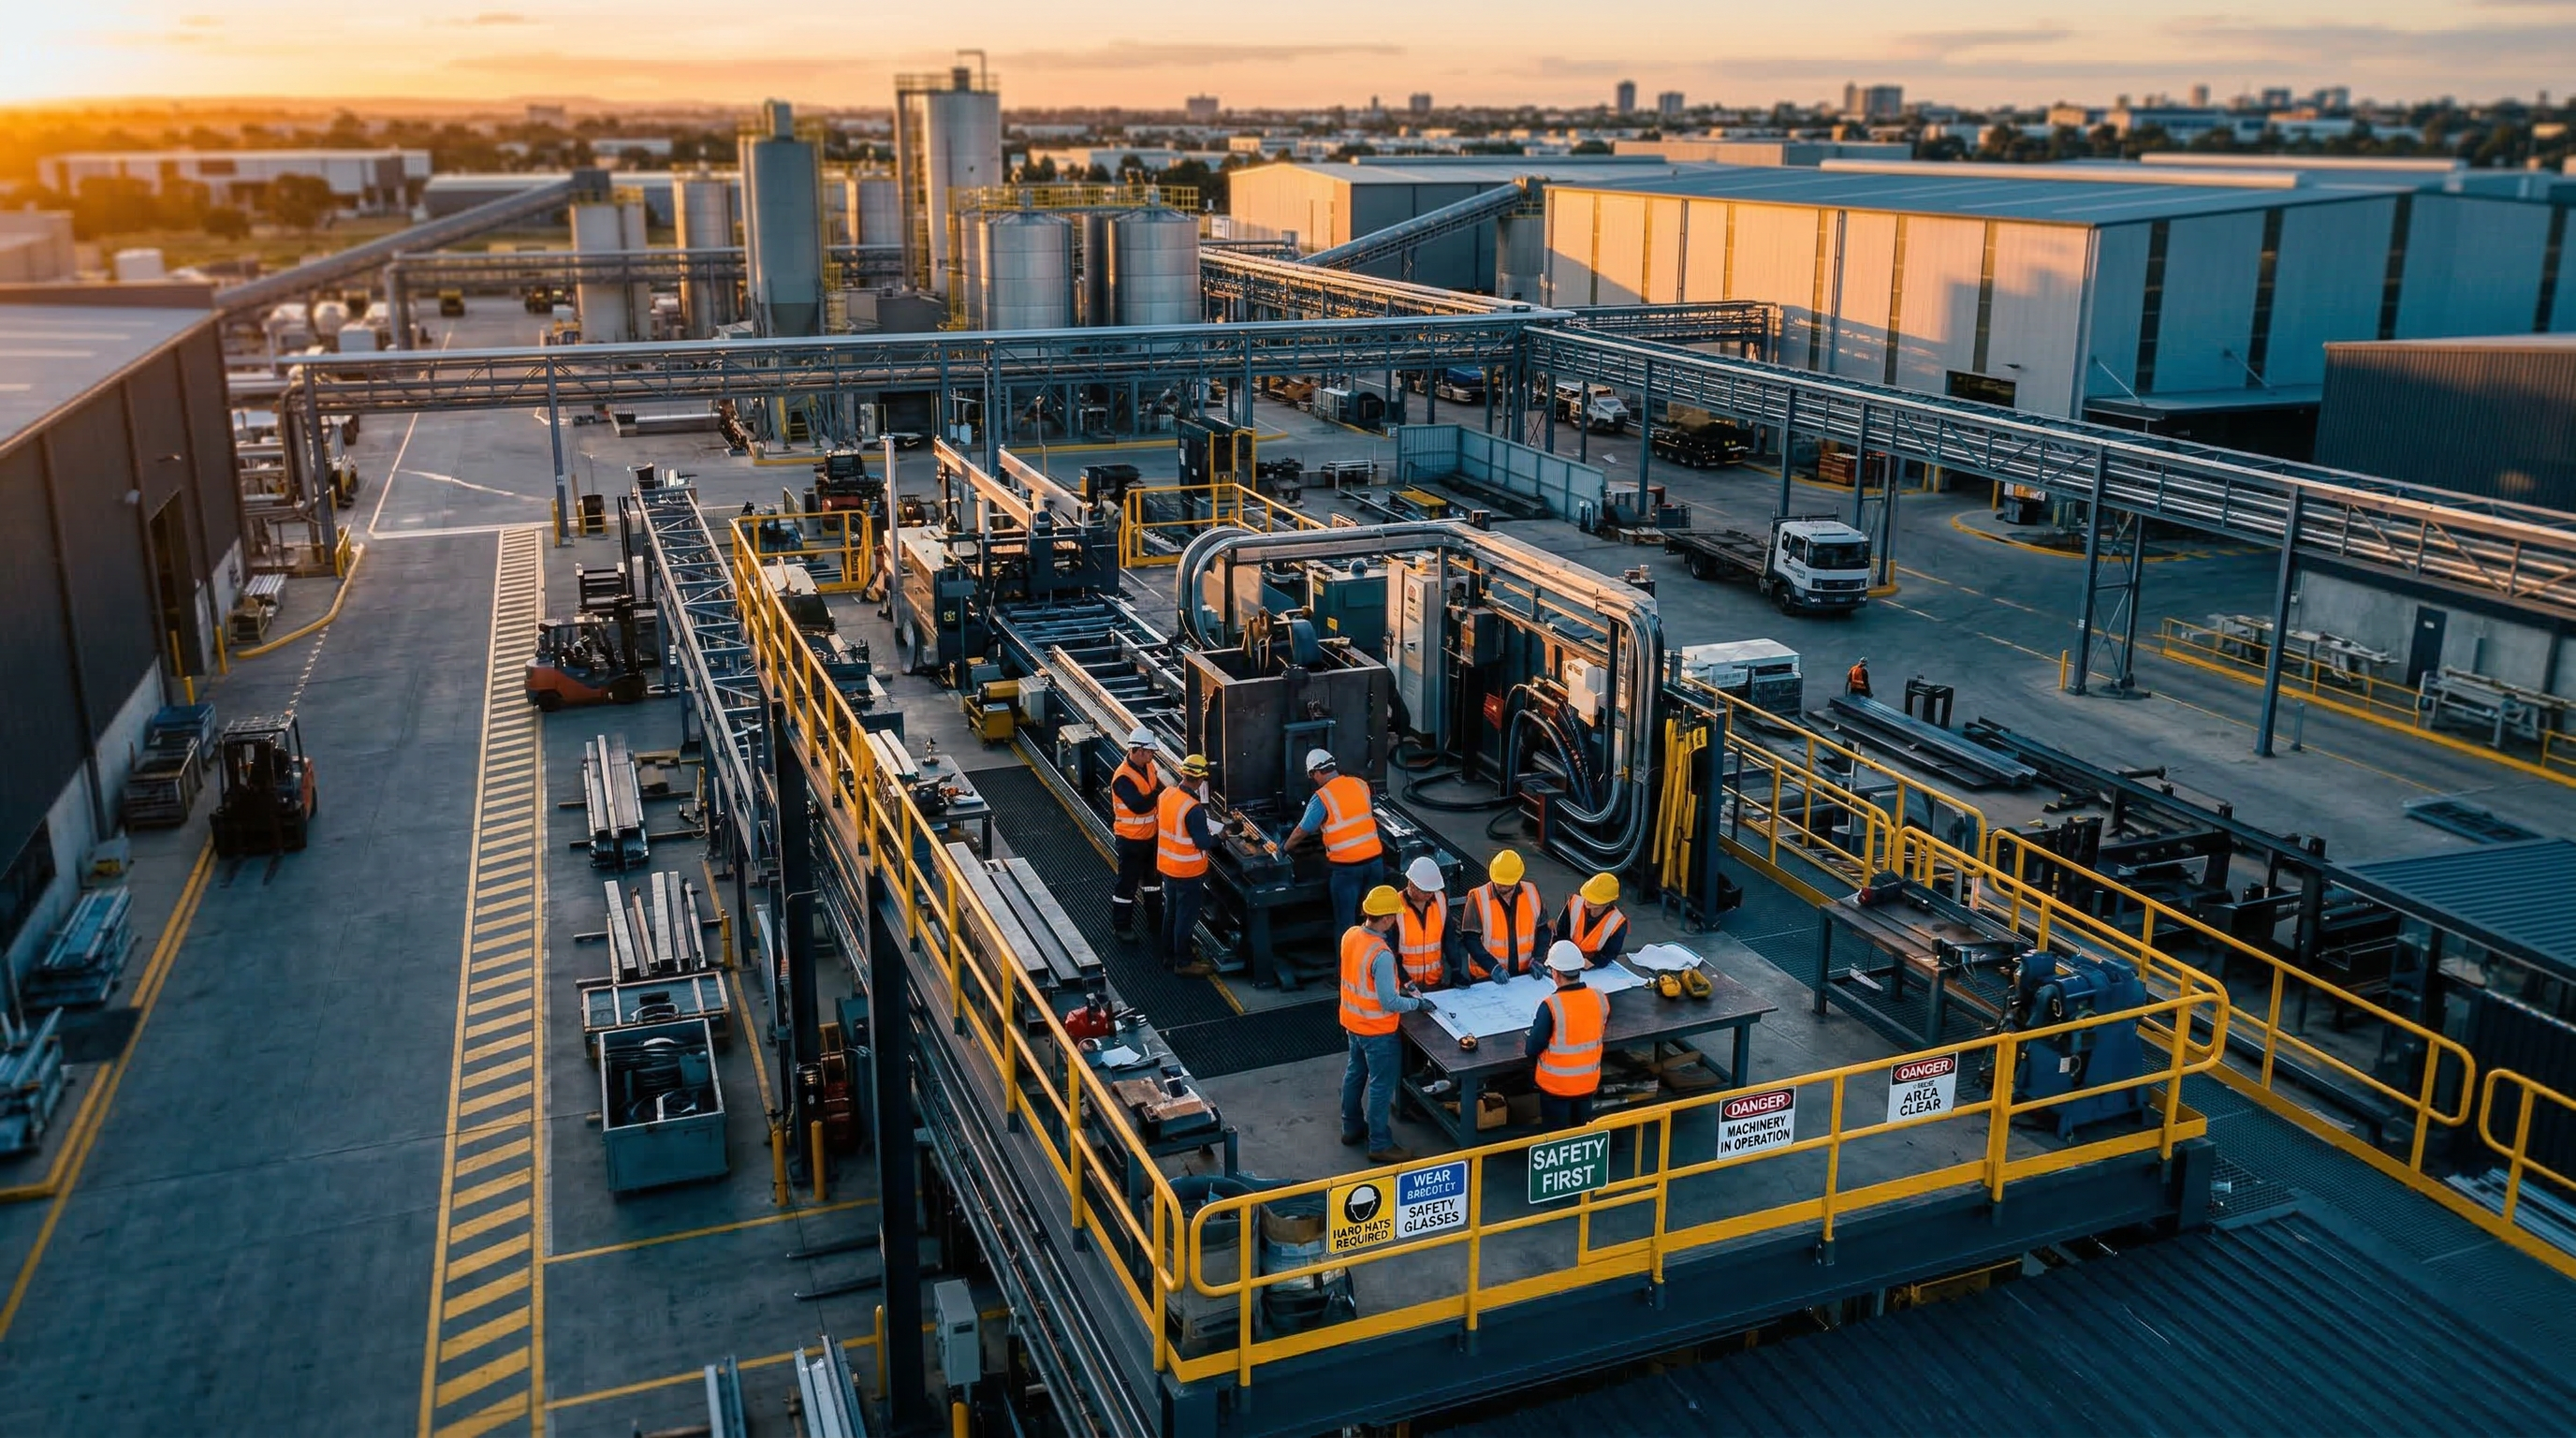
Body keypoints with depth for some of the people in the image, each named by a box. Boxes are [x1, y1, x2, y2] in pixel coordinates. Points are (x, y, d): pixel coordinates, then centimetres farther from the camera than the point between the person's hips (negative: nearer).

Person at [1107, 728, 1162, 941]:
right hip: (1131, 839, -8)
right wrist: (1158, 792, -28)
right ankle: (1121, 925, 19)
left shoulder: (1148, 767, -1)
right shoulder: (1123, 777, -26)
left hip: (1150, 835, 8)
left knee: (1153, 877, 20)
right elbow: (1138, 805, -35)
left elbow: (1159, 793, 6)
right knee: (1127, 882, 4)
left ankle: (1155, 920, 36)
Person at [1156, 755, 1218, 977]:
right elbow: (1204, 843, -22)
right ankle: (1183, 963, 18)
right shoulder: (1194, 809, -28)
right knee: (1186, 917, 6)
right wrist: (1221, 836, -4)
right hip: (1188, 871, -8)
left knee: (1171, 912, 21)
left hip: (1167, 866, 8)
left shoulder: (1166, 794, -4)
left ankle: (1169, 956, 34)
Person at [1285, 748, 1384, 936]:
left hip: (1345, 866, -5)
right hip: (1374, 858, 5)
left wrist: (1286, 848, 16)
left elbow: (1301, 831, -3)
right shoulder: (1361, 784, 5)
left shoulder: (1322, 798, -12)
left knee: (1345, 920, 6)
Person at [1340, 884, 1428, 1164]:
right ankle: (1380, 1145, 18)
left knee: (1355, 1073, 24)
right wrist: (1416, 1002, -10)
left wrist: (1398, 985, 6)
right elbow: (1390, 1003, -28)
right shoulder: (1382, 955, -32)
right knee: (1381, 1086, 7)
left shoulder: (1350, 935, -7)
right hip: (1378, 1030, -8)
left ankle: (1352, 1127, 41)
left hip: (1353, 1021, 8)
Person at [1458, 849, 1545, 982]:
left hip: (1524, 974, 3)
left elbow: (1542, 929, 5)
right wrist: (1493, 967, -23)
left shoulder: (1531, 893, -5)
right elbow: (1470, 939, -15)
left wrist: (1537, 959, -7)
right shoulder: (1479, 898, -15)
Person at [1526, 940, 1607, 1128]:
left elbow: (1533, 1050, -18)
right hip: (1589, 1081, 4)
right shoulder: (1600, 998, -12)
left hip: (1556, 1084, -4)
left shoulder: (1551, 1006, -27)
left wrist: (1536, 1026, -1)